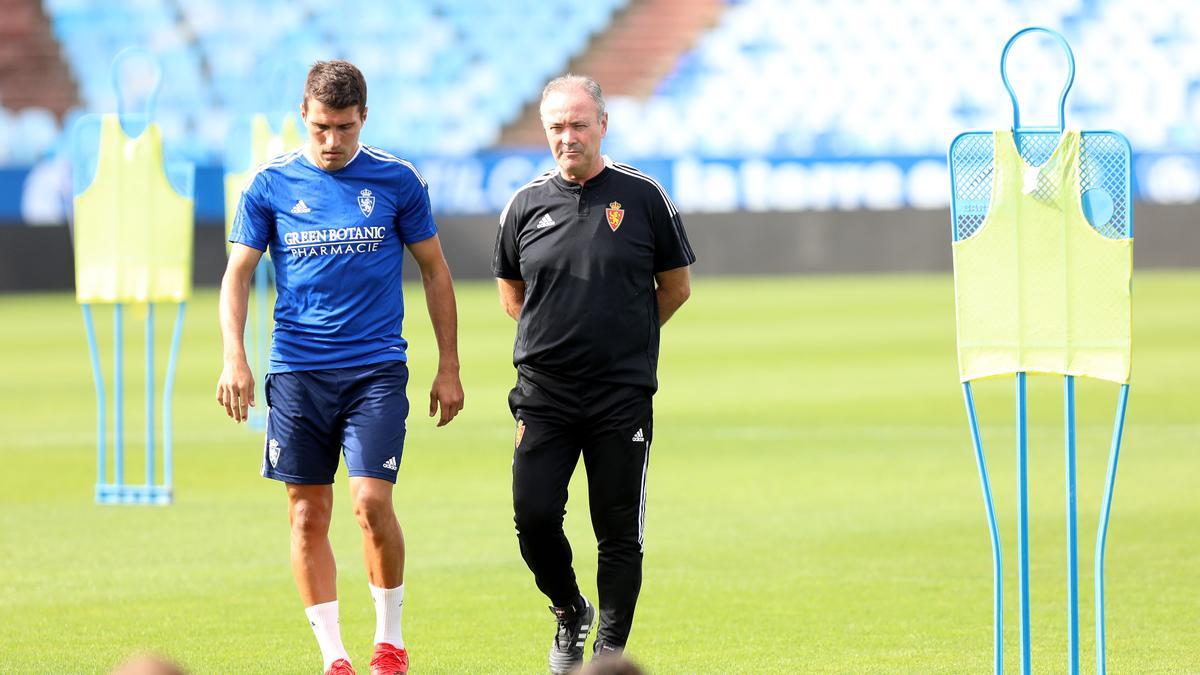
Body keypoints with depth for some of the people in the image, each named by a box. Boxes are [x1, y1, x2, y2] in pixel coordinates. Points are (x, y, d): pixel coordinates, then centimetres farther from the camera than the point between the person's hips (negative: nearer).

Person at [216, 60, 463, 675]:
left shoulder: (397, 181, 2)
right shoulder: (272, 184, 3)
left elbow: (434, 271, 10)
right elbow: (238, 273, 5)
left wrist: (449, 367, 8)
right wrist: (233, 357, -9)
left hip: (376, 369, -1)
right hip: (297, 369, 1)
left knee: (371, 501, -13)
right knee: (308, 515, 1)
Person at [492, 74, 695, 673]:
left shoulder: (642, 197, -1)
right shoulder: (526, 205, 4)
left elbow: (676, 286, 9)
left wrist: (626, 340, 11)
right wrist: (563, 339, 12)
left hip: (623, 395, -1)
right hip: (544, 393, 2)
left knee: (619, 531, 0)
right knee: (534, 517, -6)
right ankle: (569, 612, 21)